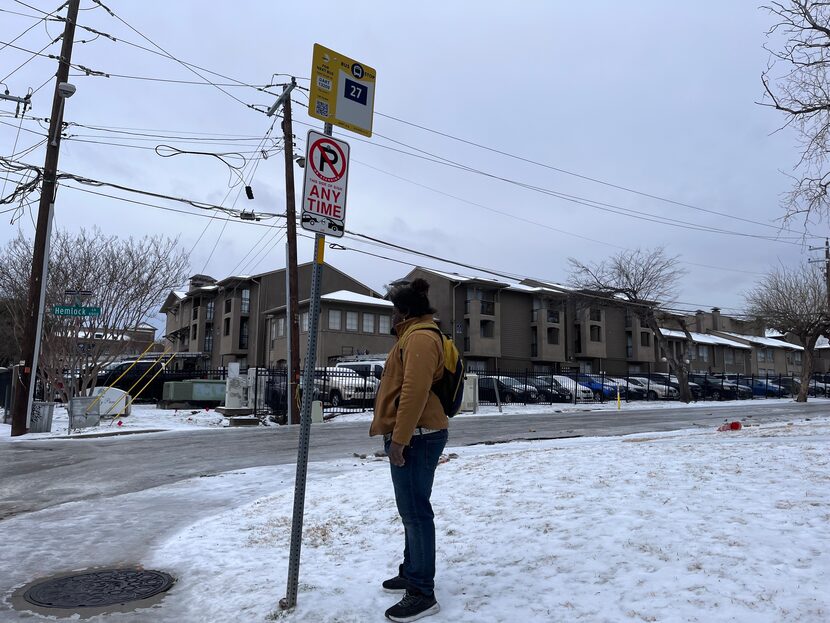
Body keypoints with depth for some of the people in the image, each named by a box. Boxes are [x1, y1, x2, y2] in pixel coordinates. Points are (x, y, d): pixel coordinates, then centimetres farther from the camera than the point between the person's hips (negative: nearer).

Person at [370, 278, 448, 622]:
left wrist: (399, 439, -24)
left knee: (415, 511, -7)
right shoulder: (413, 337, 20)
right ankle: (411, 573, 29)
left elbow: (415, 392, -24)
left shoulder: (420, 337, -15)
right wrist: (397, 436, 23)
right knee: (411, 509, 17)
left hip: (416, 437, -11)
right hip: (413, 436, 11)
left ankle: (422, 593, 0)